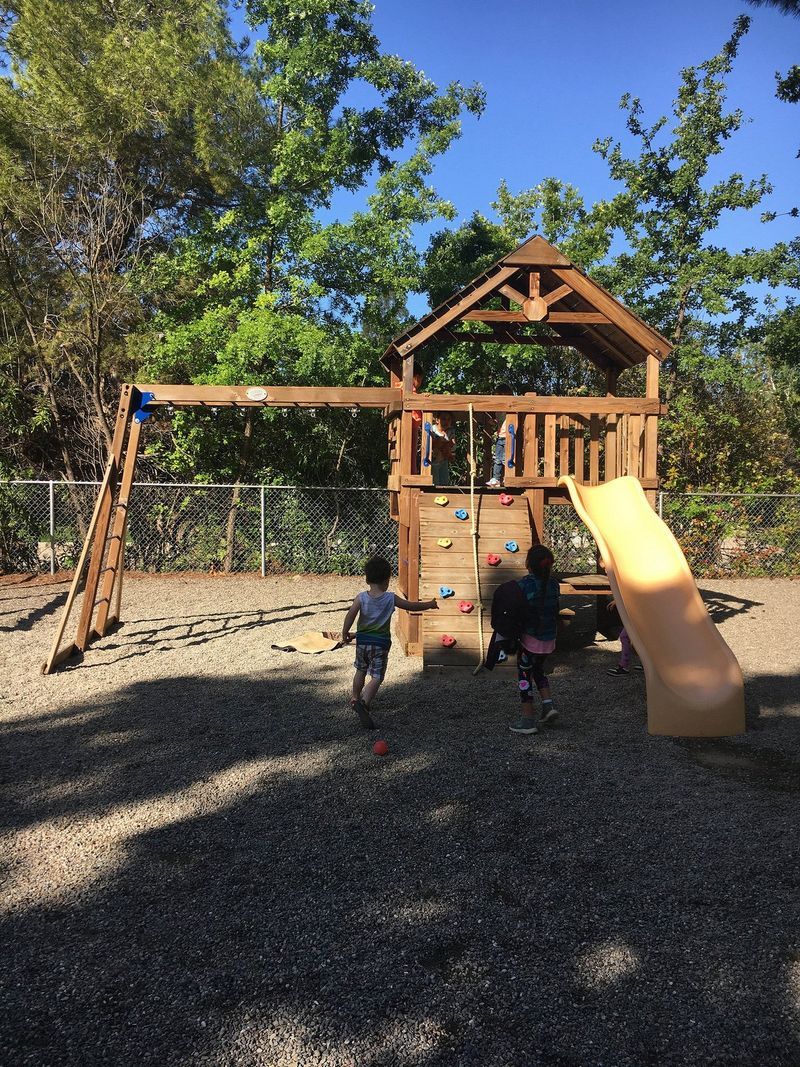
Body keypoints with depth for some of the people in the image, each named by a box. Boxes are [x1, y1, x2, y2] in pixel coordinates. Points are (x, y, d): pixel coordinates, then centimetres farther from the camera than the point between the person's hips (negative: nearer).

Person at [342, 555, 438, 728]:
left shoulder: (361, 598, -7)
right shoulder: (391, 599, -9)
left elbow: (350, 615, -15)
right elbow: (412, 606, 0)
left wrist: (345, 634, -2)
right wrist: (429, 604, 16)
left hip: (362, 640, 3)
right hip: (381, 643, -3)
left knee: (361, 670, 26)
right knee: (376, 677, -2)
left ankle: (355, 698, 43)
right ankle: (363, 702, -24)